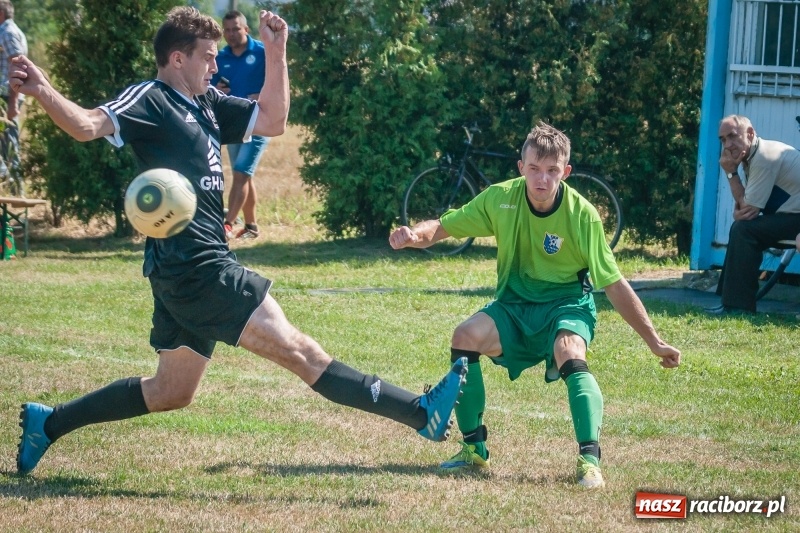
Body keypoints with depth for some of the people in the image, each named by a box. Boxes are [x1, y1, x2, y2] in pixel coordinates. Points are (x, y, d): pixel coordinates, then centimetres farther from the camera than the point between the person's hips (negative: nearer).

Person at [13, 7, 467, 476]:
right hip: (195, 266, -10)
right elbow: (89, 125, -24)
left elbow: (272, 121, 20)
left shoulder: (206, 104, 17)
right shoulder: (150, 100, -8)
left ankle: (47, 422, 24)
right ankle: (421, 412, -11)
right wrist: (42, 92, -43)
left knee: (172, 392, 17)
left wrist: (276, 53, 11)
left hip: (190, 271, 10)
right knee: (297, 349, -9)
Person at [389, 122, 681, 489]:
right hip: (513, 305, 3)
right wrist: (414, 235, -29)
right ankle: (474, 449, -9)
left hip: (567, 303, -3)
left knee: (570, 355, -35)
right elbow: (441, 228, -5)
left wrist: (654, 342, -14)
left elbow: (614, 285, -13)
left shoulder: (581, 214, -18)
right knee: (465, 337, -24)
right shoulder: (500, 199, -12)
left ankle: (589, 458, -30)